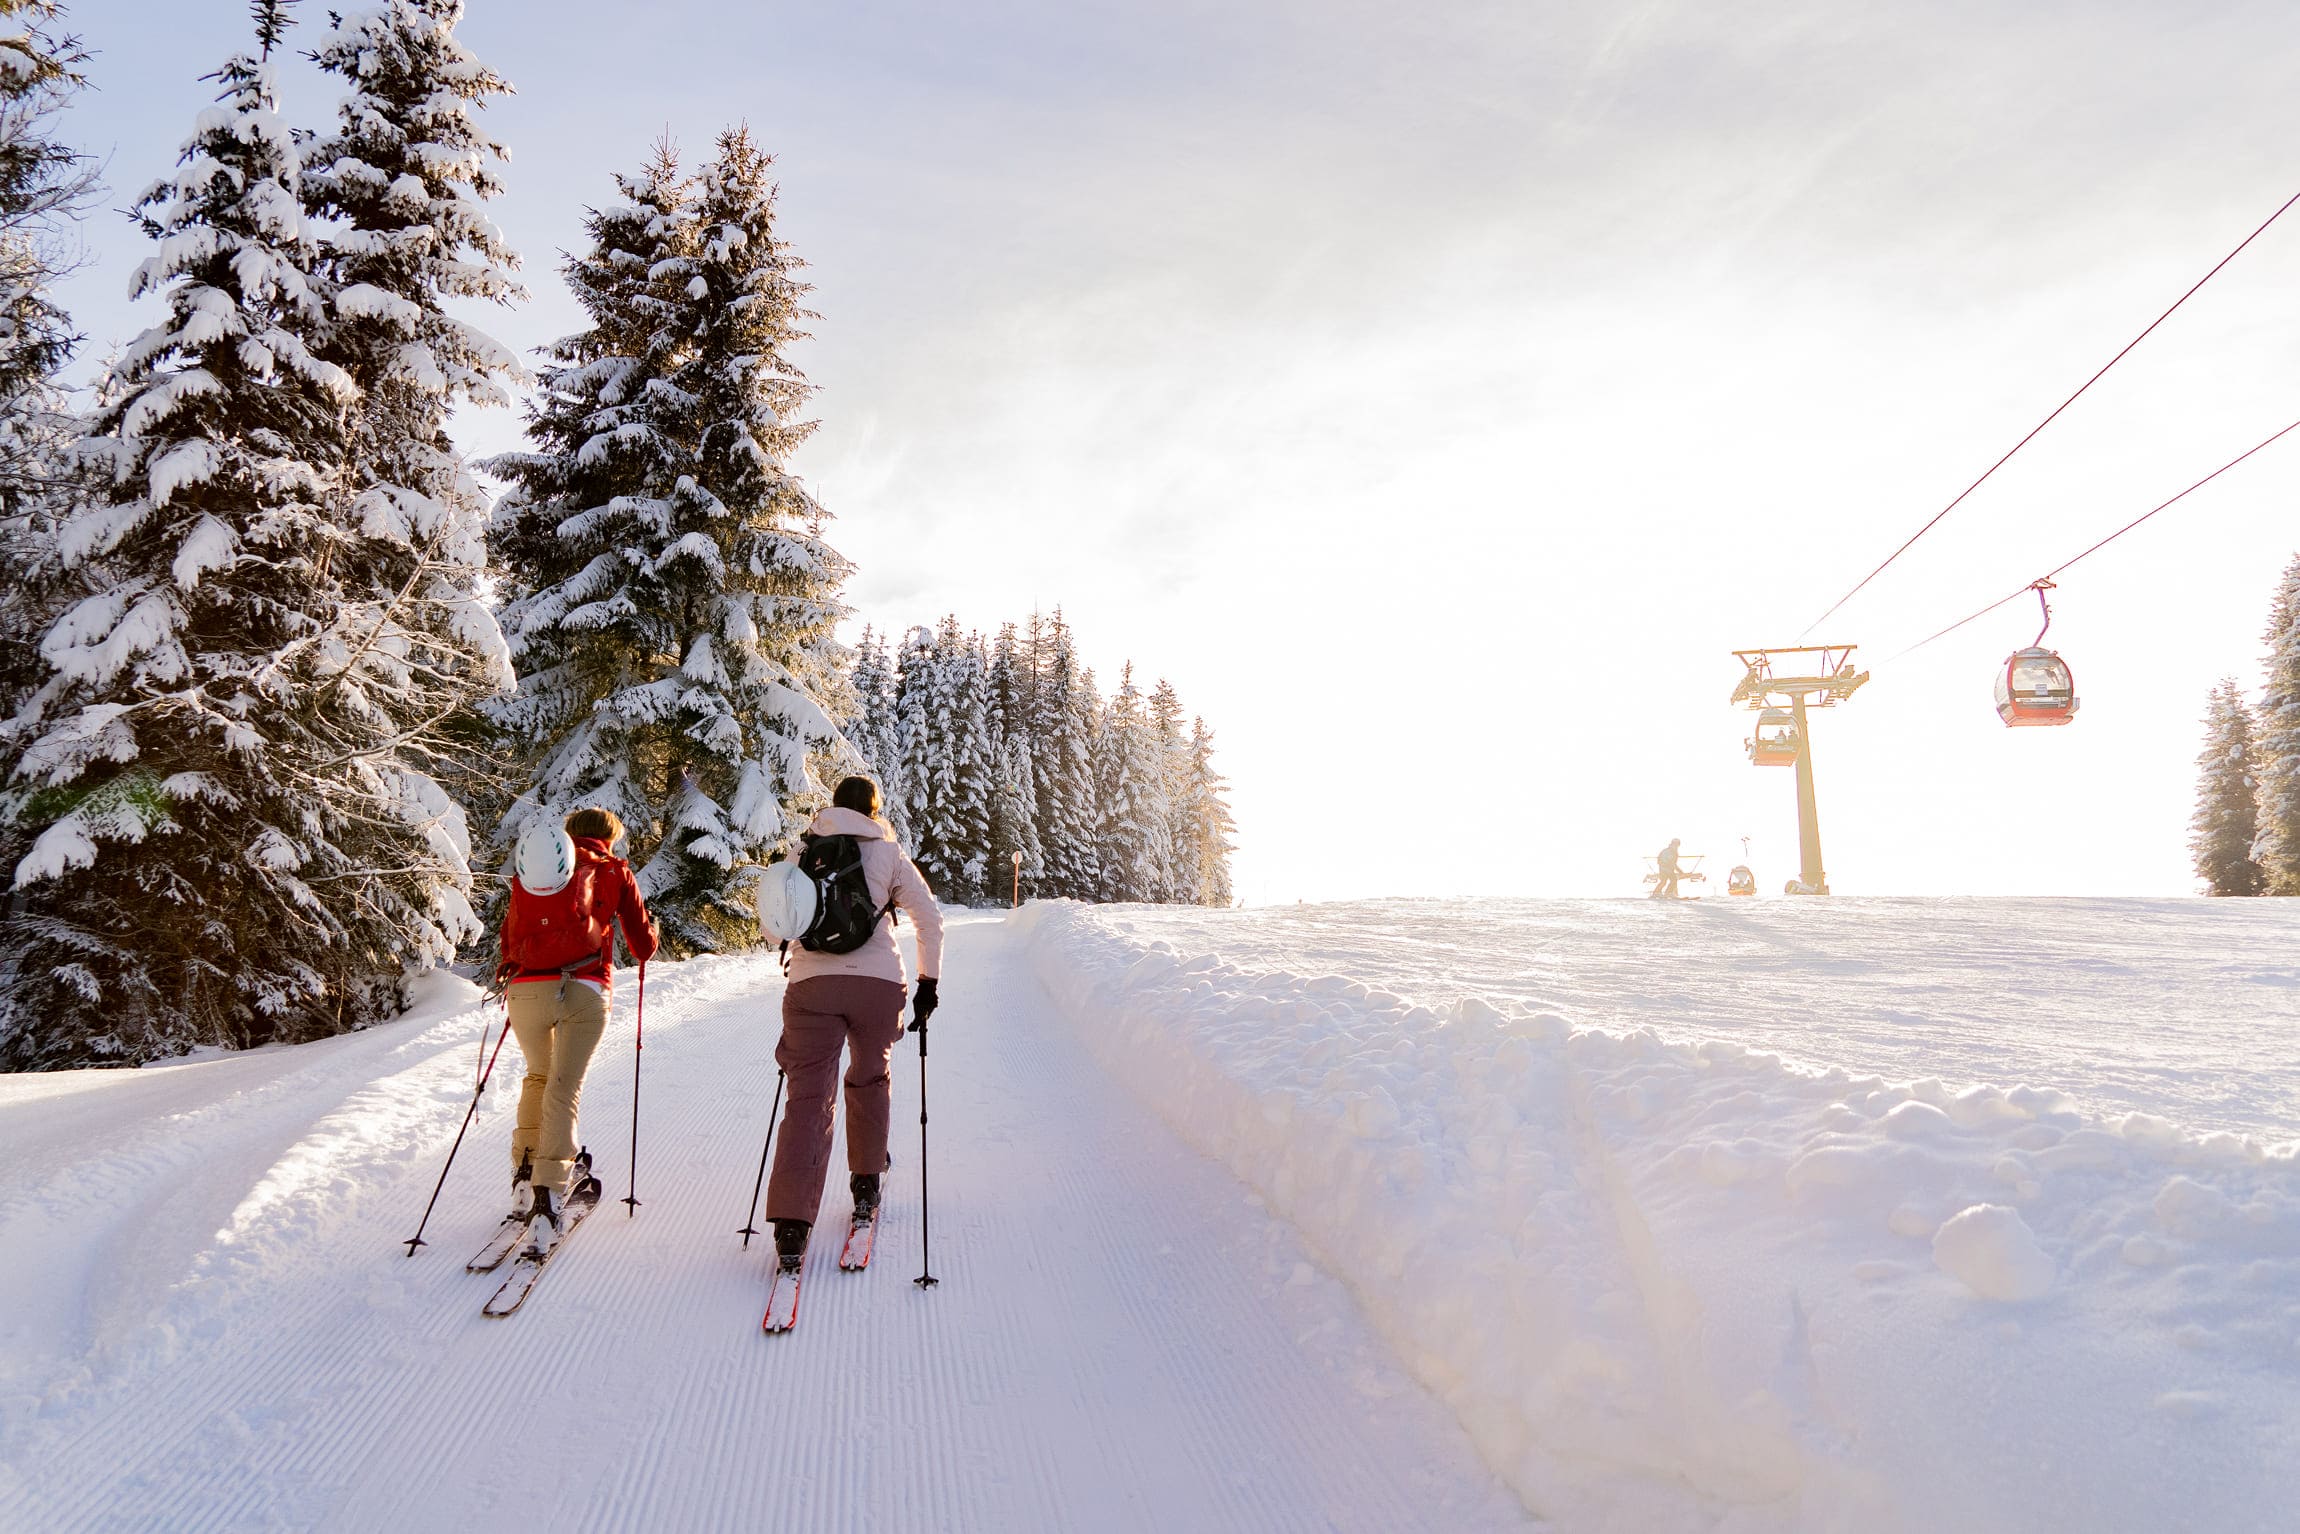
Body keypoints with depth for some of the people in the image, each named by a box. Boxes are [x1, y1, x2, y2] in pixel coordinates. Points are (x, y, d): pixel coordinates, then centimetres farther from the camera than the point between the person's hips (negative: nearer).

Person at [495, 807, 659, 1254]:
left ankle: (525, 1174, 17)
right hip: (585, 992, -2)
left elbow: (509, 938, 24)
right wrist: (651, 931, 36)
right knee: (563, 1089, 0)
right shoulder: (614, 871, 14)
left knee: (538, 1075, 25)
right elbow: (643, 947, 14)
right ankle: (547, 1199, -12)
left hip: (526, 988, 2)